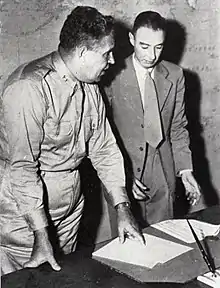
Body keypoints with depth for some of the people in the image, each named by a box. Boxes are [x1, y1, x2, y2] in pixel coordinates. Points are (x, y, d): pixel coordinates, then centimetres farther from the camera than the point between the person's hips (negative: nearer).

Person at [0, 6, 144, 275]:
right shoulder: (28, 88, -24)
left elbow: (104, 147, 6)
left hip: (71, 202, 7)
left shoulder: (89, 86, 2)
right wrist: (41, 236, -23)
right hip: (25, 209, -7)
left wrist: (122, 208, 2)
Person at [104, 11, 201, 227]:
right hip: (122, 171, -3)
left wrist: (185, 169, -1)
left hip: (163, 176, 3)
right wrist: (123, 175, -12)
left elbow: (178, 127, 6)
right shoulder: (112, 77, -11)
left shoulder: (175, 76, 1)